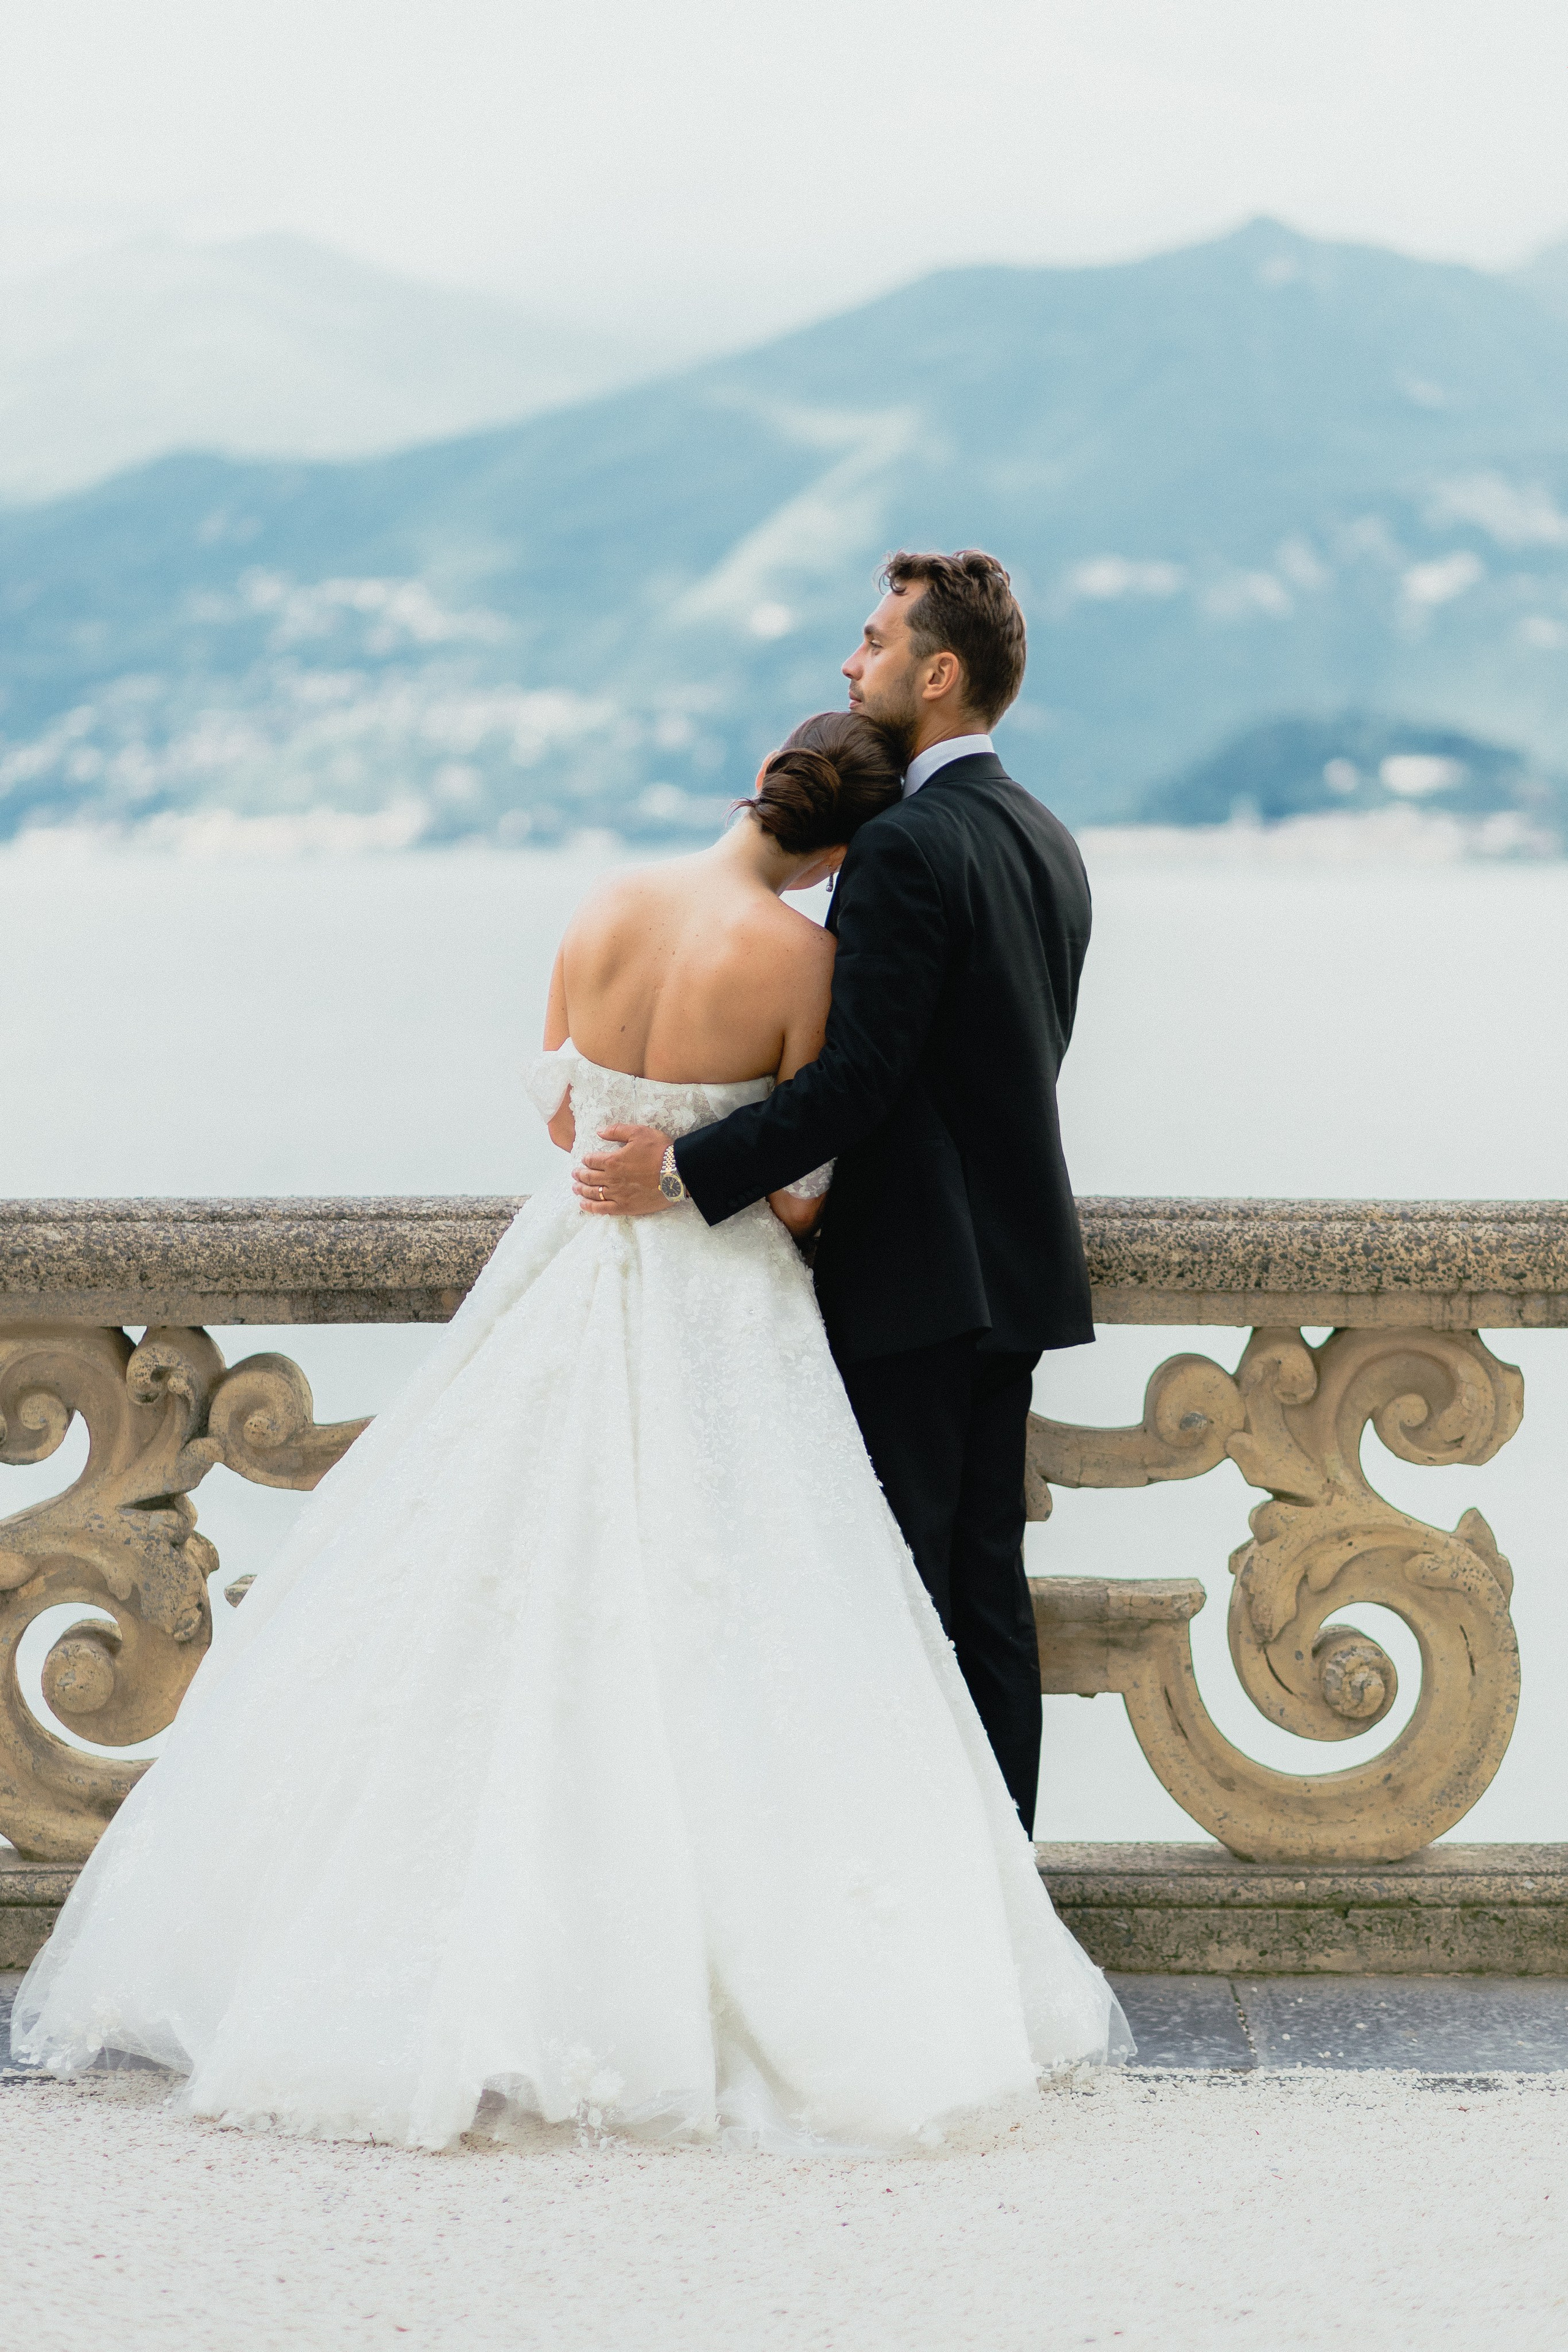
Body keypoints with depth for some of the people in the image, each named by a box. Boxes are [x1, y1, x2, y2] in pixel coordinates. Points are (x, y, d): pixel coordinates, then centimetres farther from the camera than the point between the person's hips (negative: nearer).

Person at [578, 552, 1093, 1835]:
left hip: (915, 1272, -9)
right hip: (1018, 1262, 9)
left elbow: (858, 1077, -20)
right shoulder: (1047, 841, 13)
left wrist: (689, 1168, -17)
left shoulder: (905, 847, -16)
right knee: (989, 1583, 12)